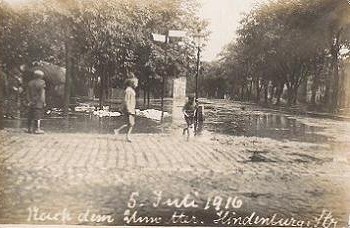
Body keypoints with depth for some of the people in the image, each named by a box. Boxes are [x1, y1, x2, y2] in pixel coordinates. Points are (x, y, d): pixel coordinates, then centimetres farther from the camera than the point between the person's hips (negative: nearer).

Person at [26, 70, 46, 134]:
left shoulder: (30, 83, 10)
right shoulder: (41, 82, -7)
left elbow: (28, 93, 10)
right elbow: (42, 93, -11)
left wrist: (29, 101, 14)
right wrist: (43, 102, -8)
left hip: (31, 102, 6)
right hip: (38, 102, -6)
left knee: (31, 116, 10)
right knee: (38, 116, -5)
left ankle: (30, 128, 15)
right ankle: (37, 129, -5)